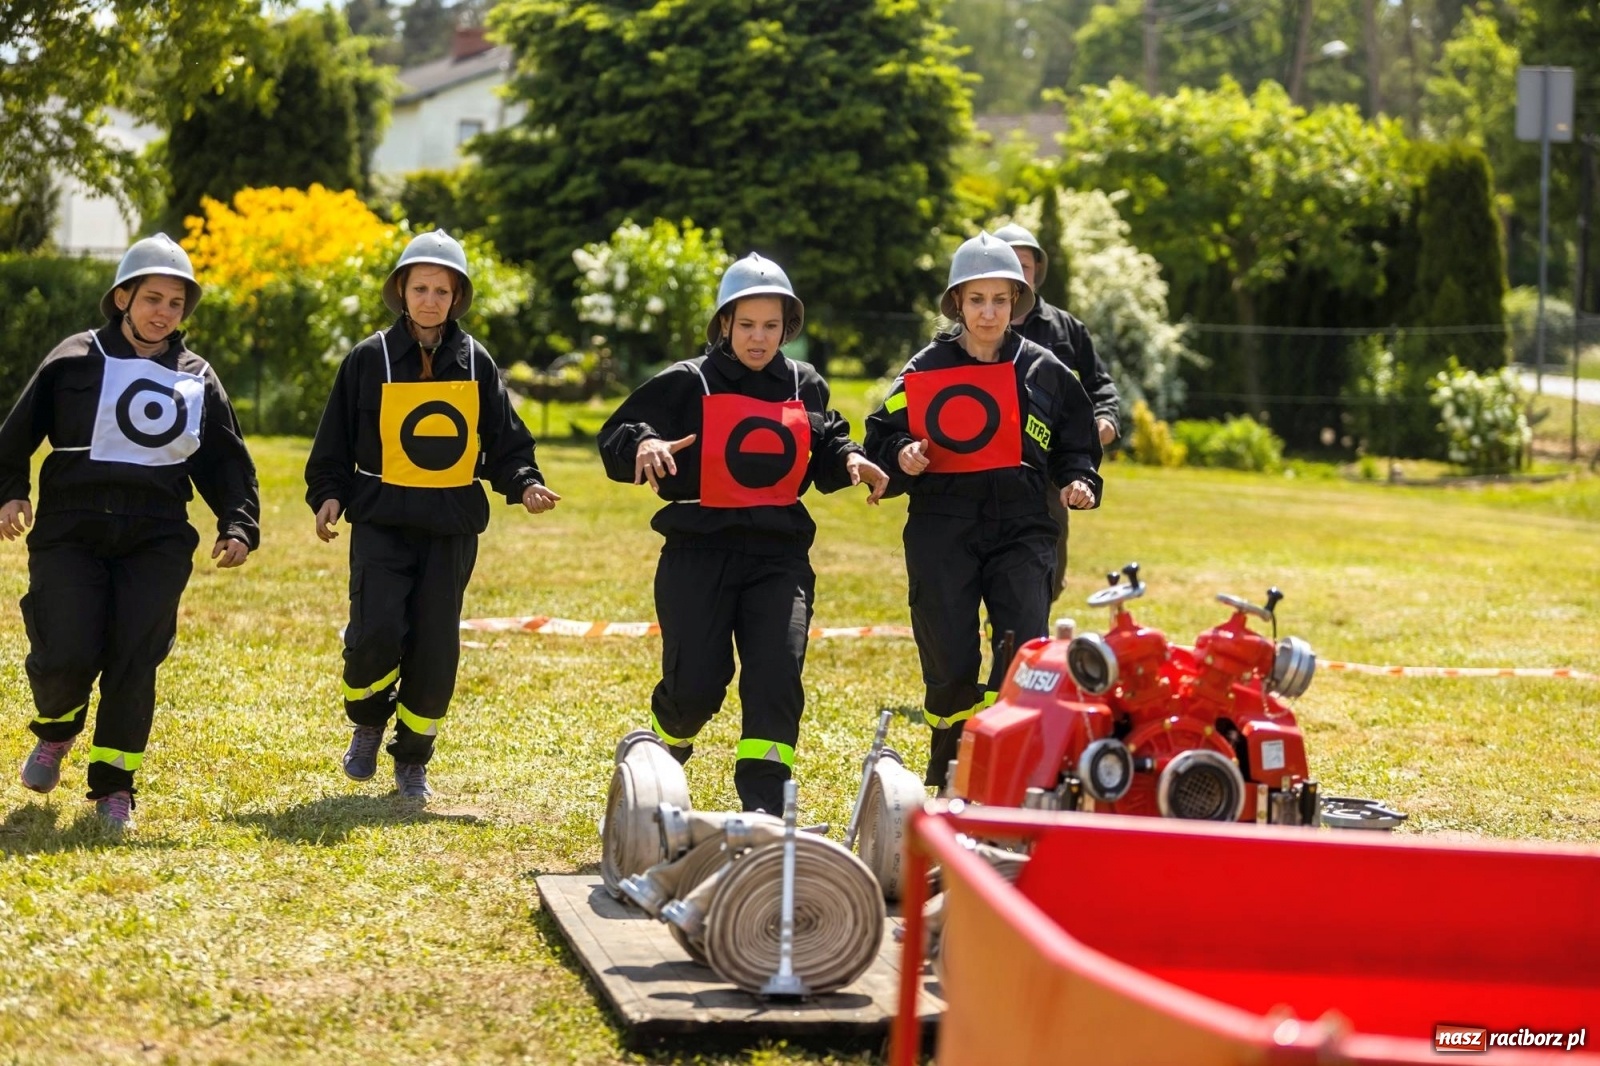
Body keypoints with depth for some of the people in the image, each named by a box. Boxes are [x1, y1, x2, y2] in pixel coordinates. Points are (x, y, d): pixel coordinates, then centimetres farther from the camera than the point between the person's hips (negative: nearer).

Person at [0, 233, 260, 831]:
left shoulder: (197, 379, 12)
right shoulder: (76, 360, 4)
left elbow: (227, 463, 15)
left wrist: (239, 526, 3)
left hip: (157, 539, 2)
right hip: (70, 531, -2)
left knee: (135, 658, -8)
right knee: (68, 654, -12)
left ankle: (114, 785, 4)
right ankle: (55, 732, 22)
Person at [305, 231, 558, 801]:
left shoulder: (476, 362, 7)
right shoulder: (370, 358, 1)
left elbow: (505, 442, 9)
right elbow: (335, 443, 6)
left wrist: (525, 484, -8)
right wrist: (328, 494, -8)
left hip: (452, 529, 2)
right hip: (381, 522, -2)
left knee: (434, 649, 1)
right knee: (375, 634, -17)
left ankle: (412, 759, 20)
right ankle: (367, 727, 12)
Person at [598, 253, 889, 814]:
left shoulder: (805, 386, 12)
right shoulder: (687, 383, 0)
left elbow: (827, 448, 23)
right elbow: (615, 438, -1)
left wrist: (851, 460, 0)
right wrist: (644, 443, -23)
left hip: (780, 554, 2)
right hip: (698, 552, -2)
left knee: (778, 675, -15)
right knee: (695, 684, -6)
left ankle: (763, 804, -14)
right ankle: (665, 747, 29)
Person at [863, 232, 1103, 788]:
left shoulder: (1044, 370, 10)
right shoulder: (926, 369, 7)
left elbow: (1077, 442, 19)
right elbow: (881, 435, 12)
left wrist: (1078, 479, 0)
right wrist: (901, 456, -10)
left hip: (1023, 527, 1)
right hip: (943, 527, 0)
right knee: (951, 666, -4)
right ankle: (950, 784, 16)